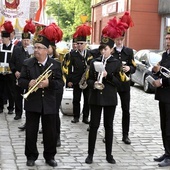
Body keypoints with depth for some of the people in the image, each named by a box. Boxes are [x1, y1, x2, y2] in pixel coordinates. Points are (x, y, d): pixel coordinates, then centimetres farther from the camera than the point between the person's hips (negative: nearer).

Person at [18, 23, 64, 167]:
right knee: (31, 132, 6)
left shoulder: (55, 64, 0)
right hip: (32, 103, 0)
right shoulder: (27, 63, 1)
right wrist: (28, 83, -21)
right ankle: (31, 156, 21)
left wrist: (49, 83, -23)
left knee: (50, 132, 8)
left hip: (49, 104, 0)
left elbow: (60, 83, -4)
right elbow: (21, 81, 0)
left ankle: (50, 156, 24)